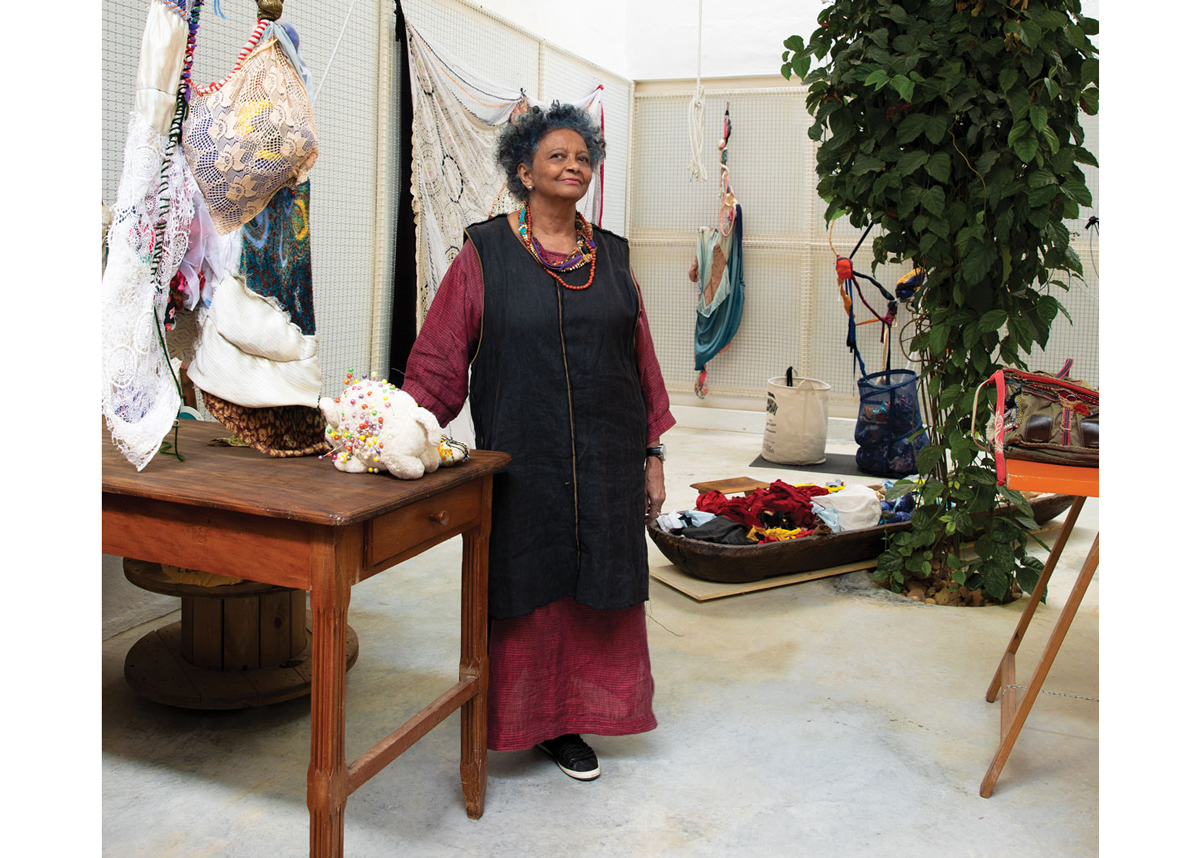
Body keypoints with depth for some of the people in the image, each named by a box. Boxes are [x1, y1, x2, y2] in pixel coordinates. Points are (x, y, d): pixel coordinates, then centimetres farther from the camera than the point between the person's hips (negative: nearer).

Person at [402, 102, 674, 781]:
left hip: (606, 465, 3)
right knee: (526, 589, 6)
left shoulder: (612, 257, 8)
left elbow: (643, 362, 11)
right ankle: (519, 718, 26)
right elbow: (440, 357, -4)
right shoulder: (485, 253, -1)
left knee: (595, 588, 10)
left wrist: (652, 455, 8)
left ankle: (569, 721, 27)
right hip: (521, 463, -3)